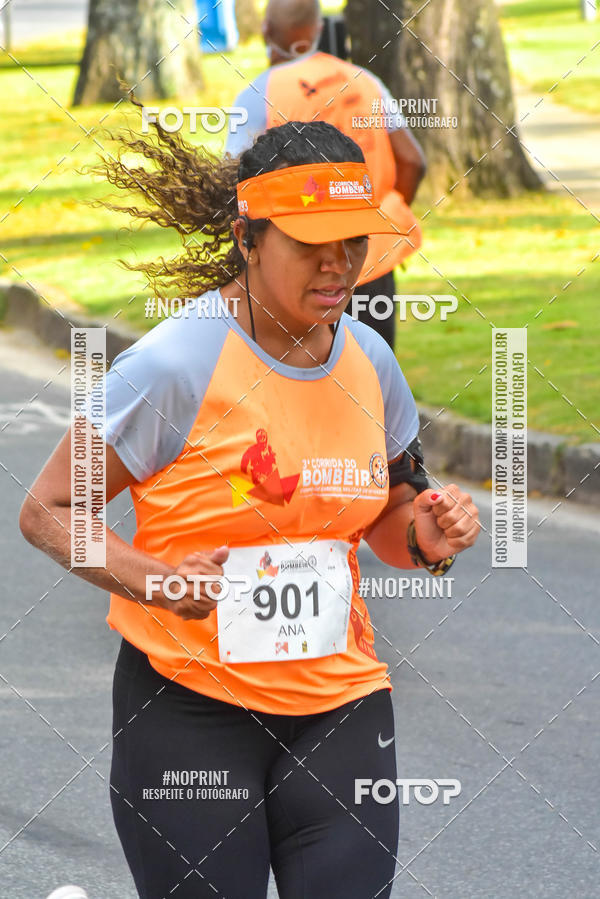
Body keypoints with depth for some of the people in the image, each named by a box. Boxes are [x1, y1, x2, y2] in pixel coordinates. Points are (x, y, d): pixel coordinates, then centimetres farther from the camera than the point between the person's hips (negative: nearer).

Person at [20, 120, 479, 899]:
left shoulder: (369, 359, 6)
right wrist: (151, 578, -24)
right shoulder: (176, 365, -12)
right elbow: (46, 512, -8)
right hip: (188, 704, -5)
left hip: (340, 703, 5)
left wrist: (426, 538, -4)